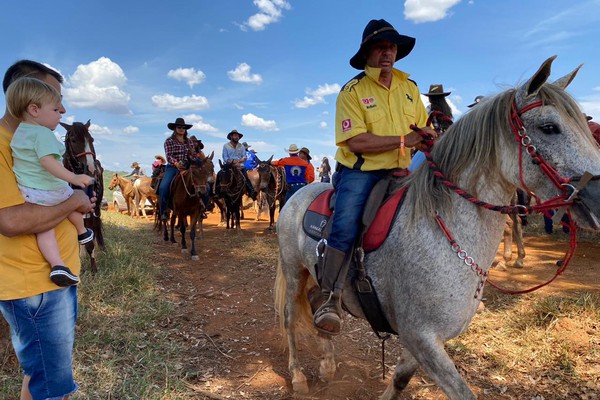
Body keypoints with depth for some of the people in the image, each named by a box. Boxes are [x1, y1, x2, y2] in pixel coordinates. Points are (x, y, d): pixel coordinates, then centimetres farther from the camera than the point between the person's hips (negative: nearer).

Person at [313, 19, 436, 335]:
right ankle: (330, 299, -17)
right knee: (345, 228, -25)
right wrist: (405, 140, -16)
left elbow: (424, 131, 17)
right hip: (359, 171, -6)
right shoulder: (352, 91, -4)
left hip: (398, 173, 6)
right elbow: (356, 141, -16)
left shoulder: (410, 88, 13)